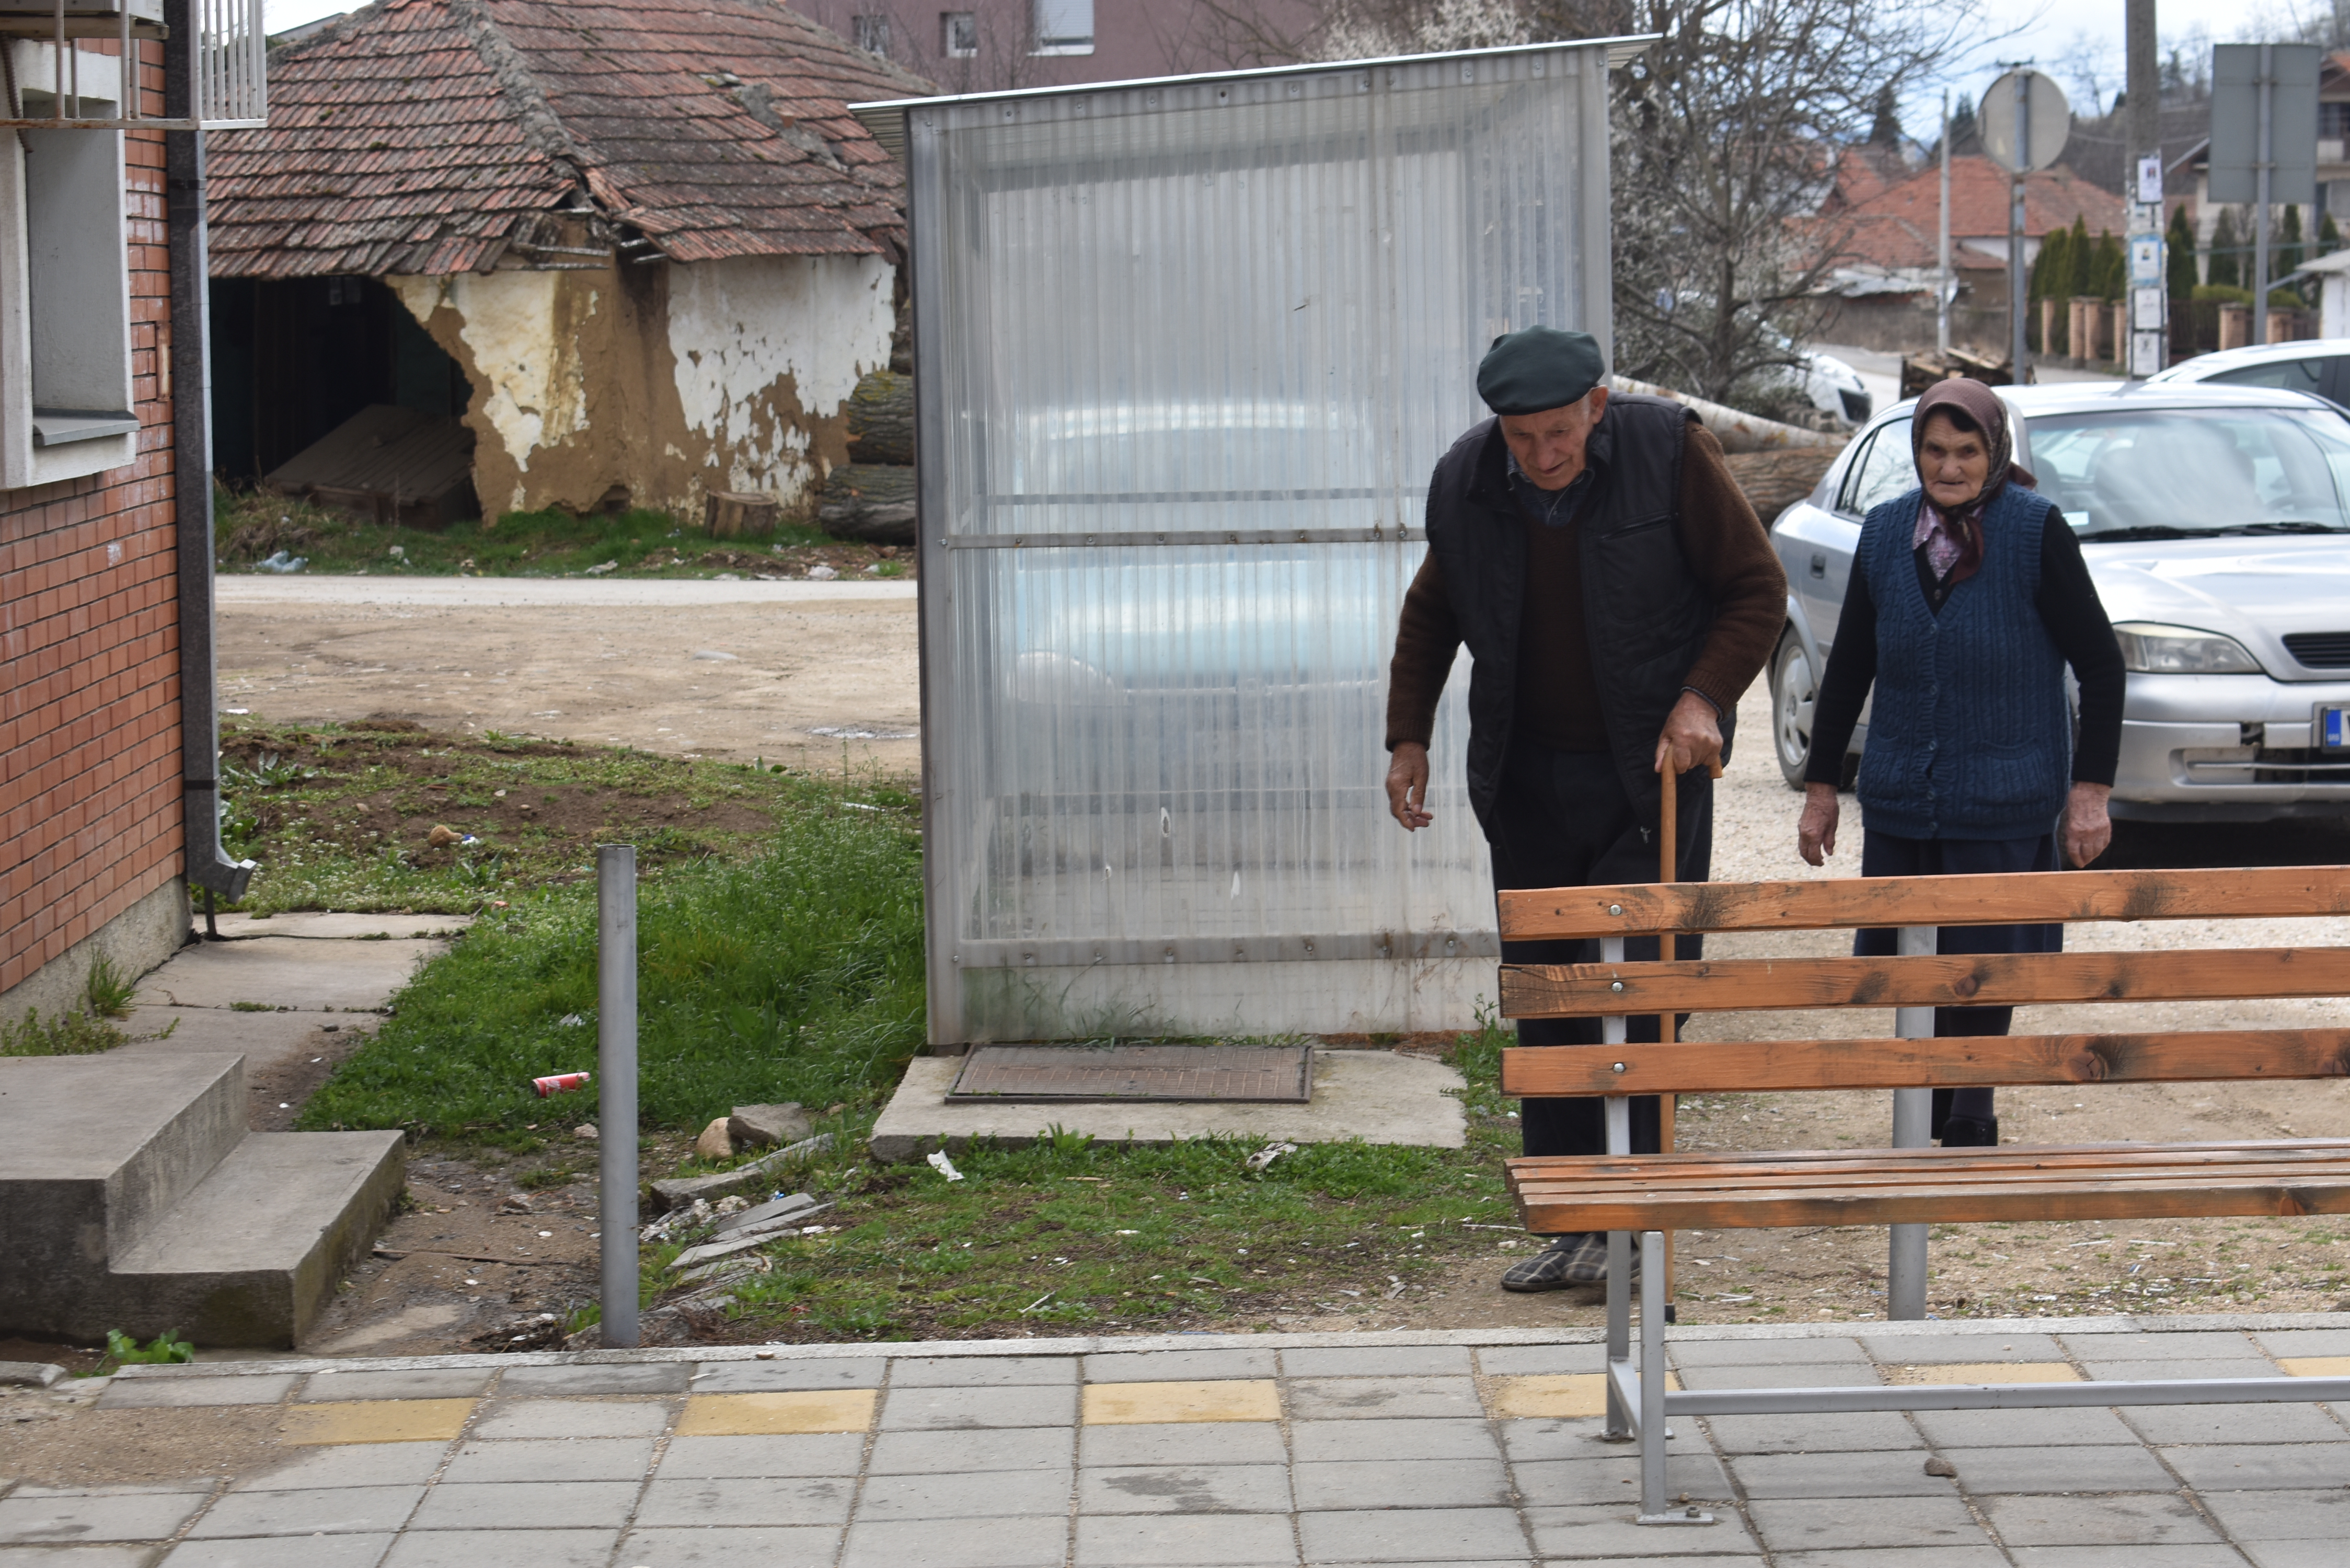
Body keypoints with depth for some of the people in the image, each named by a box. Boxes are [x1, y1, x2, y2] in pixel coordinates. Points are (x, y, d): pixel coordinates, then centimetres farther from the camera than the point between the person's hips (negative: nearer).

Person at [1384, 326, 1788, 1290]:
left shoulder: (1669, 450, -12)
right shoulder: (1464, 483, -2)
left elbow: (1756, 589, -3)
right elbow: (1430, 616, 16)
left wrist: (1702, 697, -16)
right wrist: (1408, 736, 8)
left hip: (1653, 773, -4)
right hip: (1529, 779, 4)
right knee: (1543, 1001, 5)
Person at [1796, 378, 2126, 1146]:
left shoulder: (2036, 531, -8)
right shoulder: (1886, 533, 4)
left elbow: (2100, 663, -4)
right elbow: (1849, 669, 13)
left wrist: (2091, 790, -8)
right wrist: (1820, 787, 12)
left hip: (2003, 802, -4)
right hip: (1900, 796, 4)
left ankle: (1970, 1120, 20)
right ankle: (1932, 1114, 26)